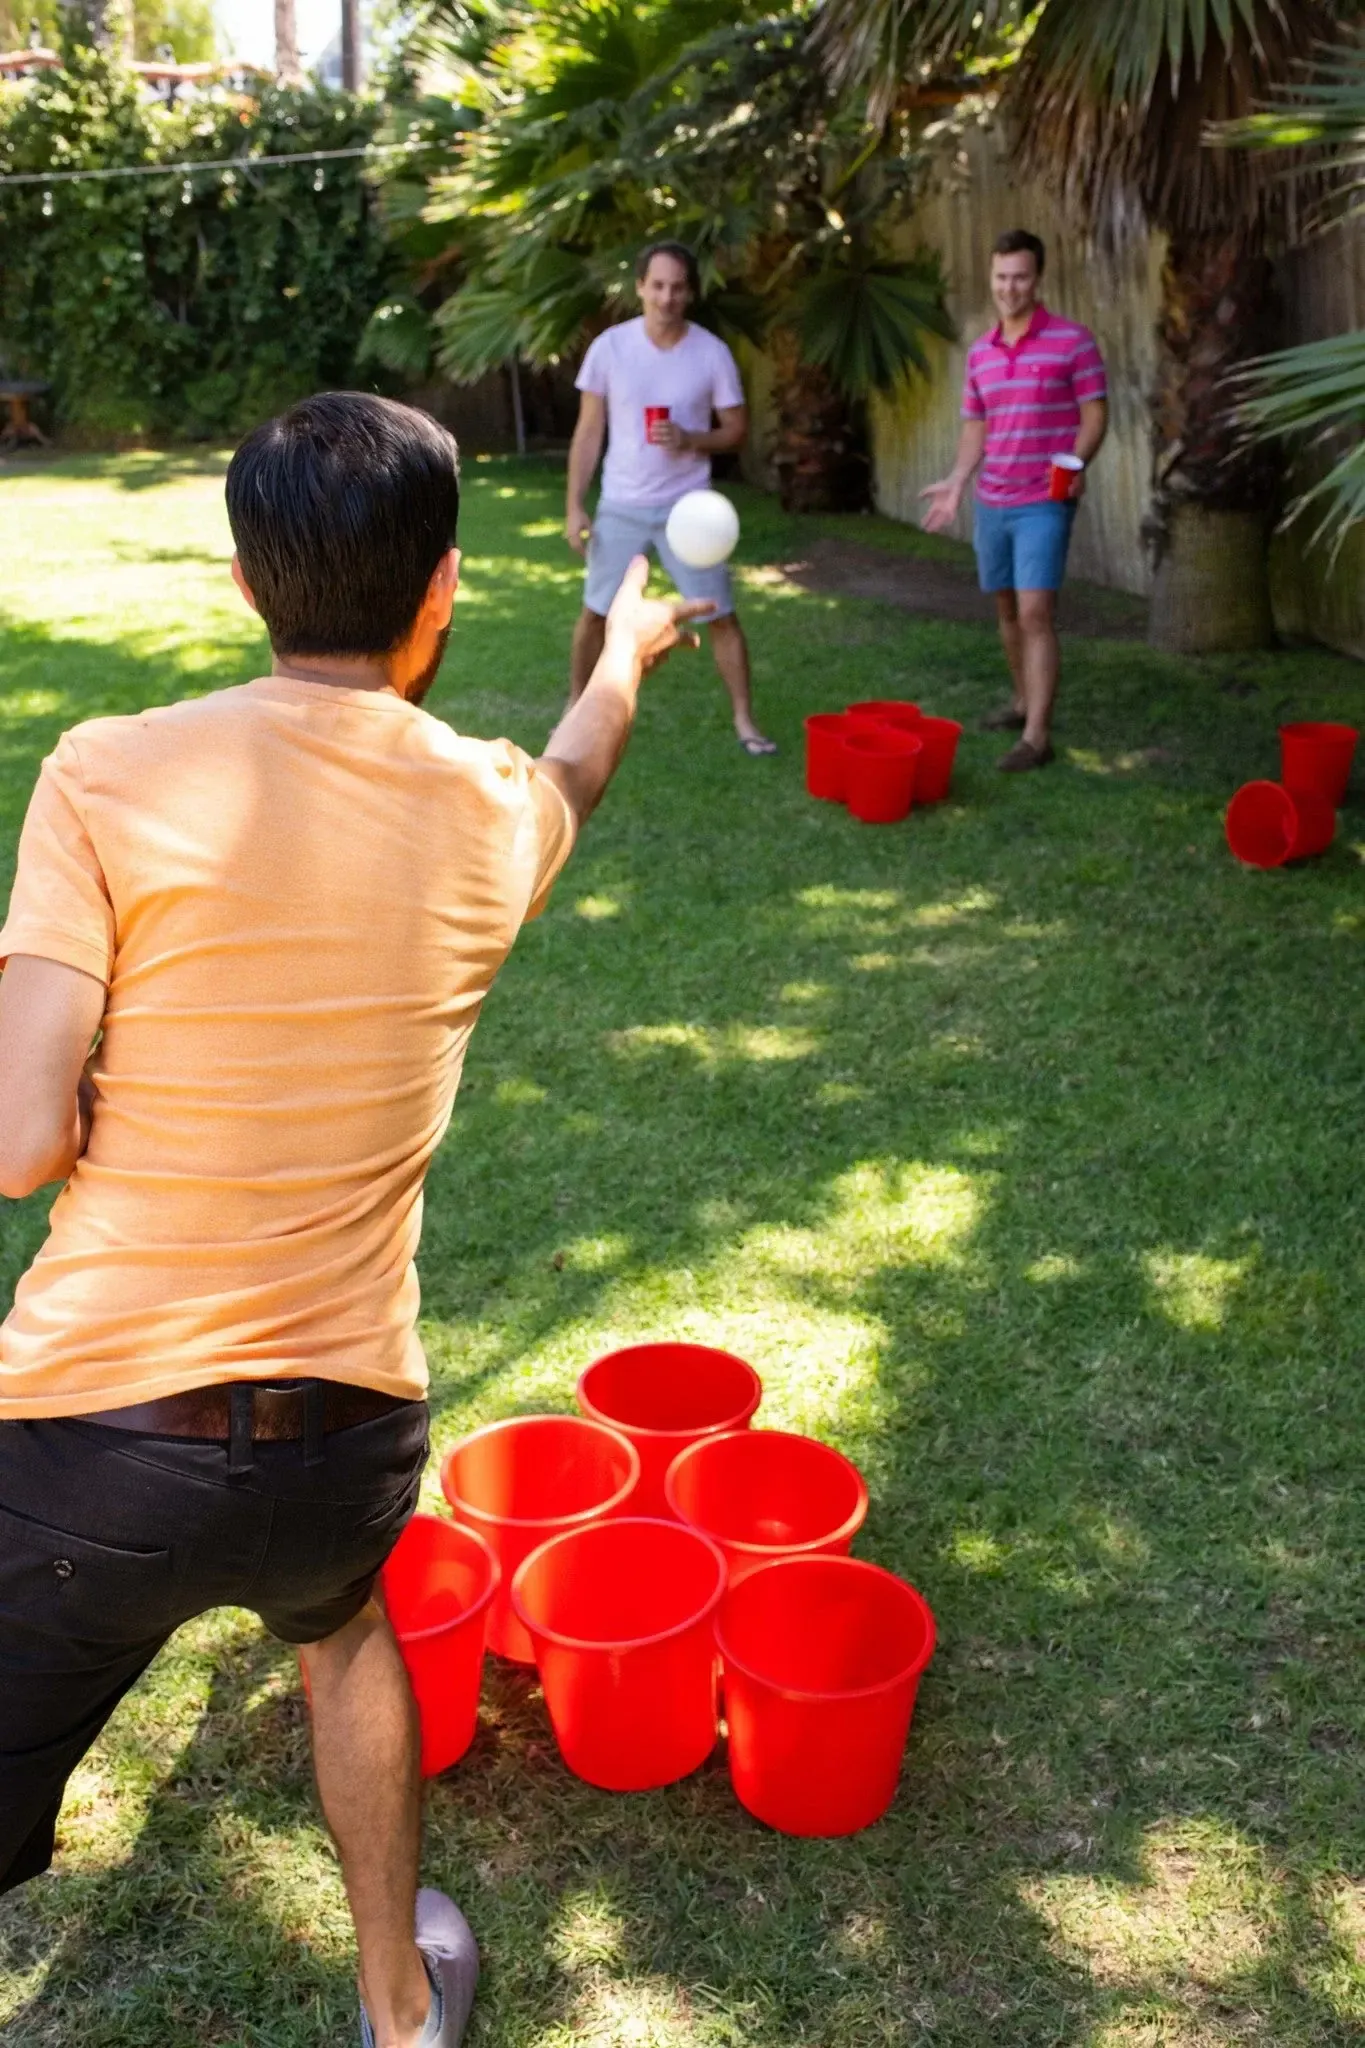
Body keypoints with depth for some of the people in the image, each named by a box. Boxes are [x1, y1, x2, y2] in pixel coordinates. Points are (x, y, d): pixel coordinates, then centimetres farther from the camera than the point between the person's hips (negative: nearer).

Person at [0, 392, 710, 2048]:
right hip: (347, 1442, 4)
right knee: (342, 1628, 35)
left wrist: (153, 1100, 6)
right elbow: (575, 766, 24)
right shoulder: (487, 814, -1)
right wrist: (624, 653, 46)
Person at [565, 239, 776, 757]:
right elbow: (589, 431, 0)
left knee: (721, 616, 0)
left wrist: (690, 440, -19)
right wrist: (574, 505, -5)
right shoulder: (610, 347, -6)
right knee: (595, 612, 8)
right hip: (621, 506, 1)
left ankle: (744, 720, 11)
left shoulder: (712, 353, -7)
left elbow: (737, 428, 1)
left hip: (688, 507, 0)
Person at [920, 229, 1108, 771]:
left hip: (1045, 502, -6)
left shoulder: (1073, 341, -6)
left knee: (1035, 612, -13)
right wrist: (956, 483, 3)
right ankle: (1022, 701, 32)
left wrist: (1075, 464, -24)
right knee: (1006, 609, 15)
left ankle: (1037, 735, -12)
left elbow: (1094, 415, -6)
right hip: (991, 502, 6)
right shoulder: (979, 352, 10)